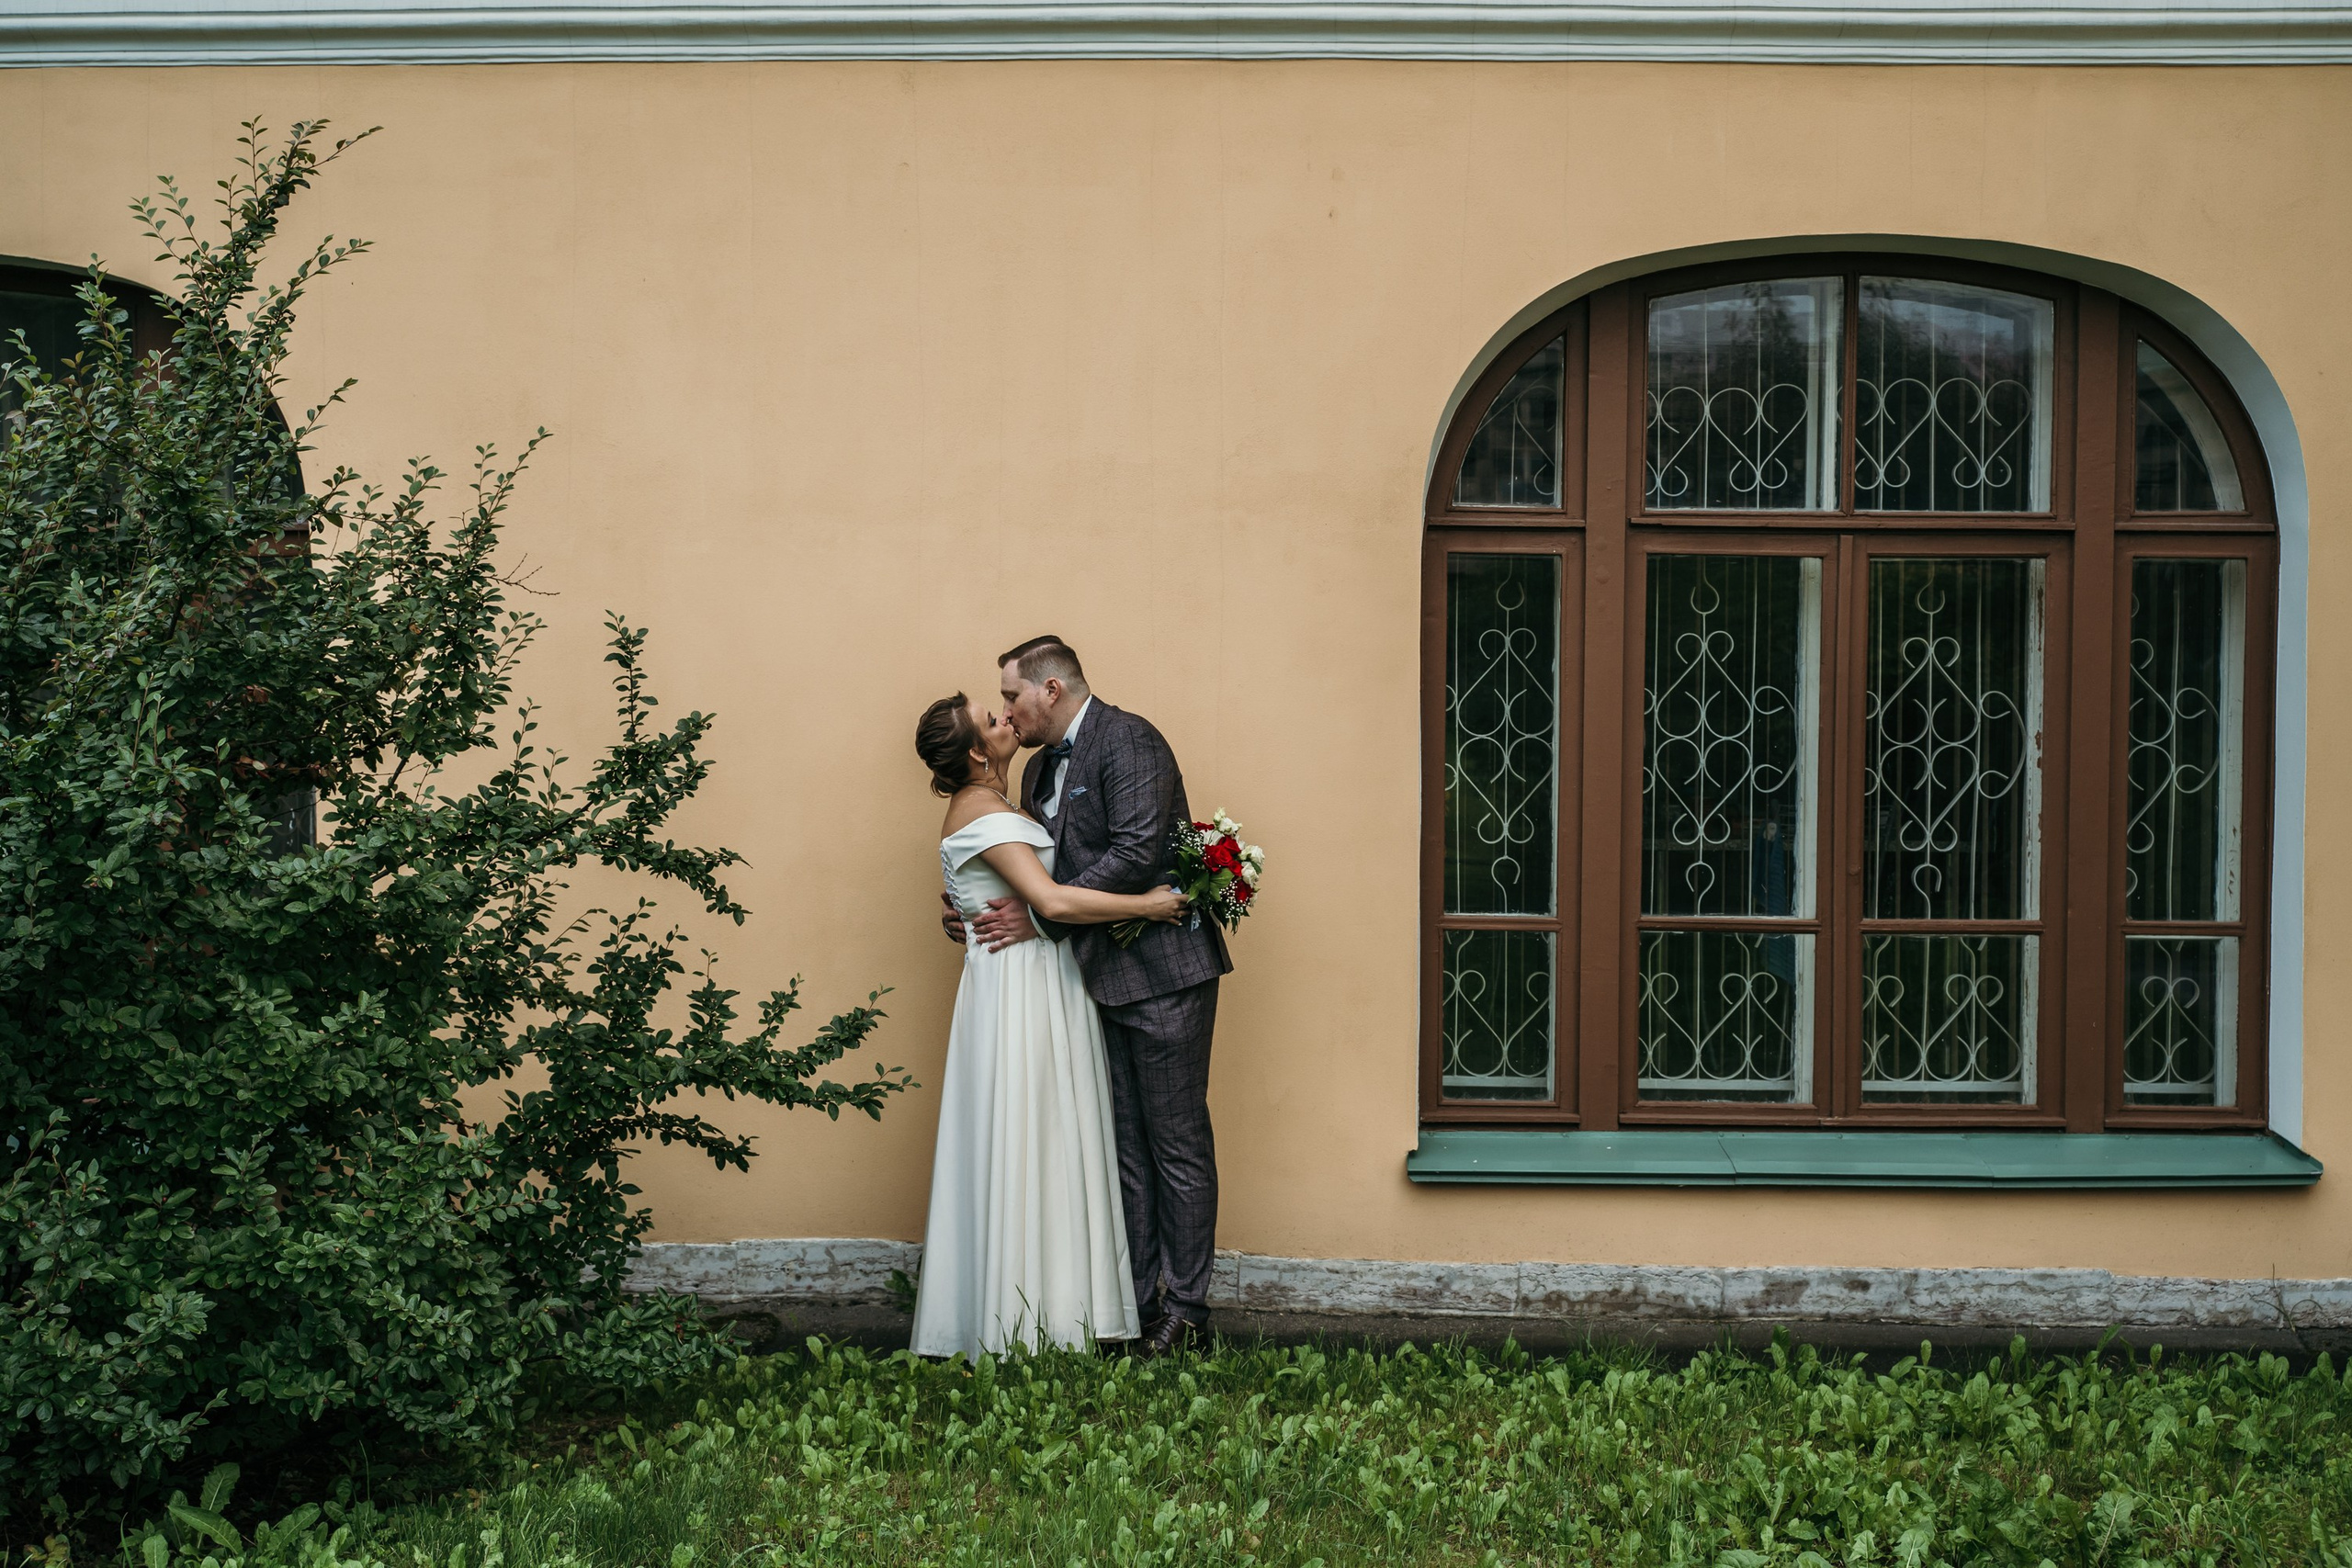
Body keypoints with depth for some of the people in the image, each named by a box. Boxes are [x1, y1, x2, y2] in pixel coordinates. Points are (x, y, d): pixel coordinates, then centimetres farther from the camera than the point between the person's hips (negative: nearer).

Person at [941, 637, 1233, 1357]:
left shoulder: (1128, 740, -12)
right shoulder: (1040, 768, 15)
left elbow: (1136, 854, -23)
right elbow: (1047, 873, 20)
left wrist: (1039, 918, -19)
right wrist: (984, 916, 2)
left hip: (1162, 973, -9)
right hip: (1104, 979, 9)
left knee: (1178, 1144, 0)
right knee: (1125, 1149, 11)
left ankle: (1185, 1307, 7)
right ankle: (1135, 1302, 18)